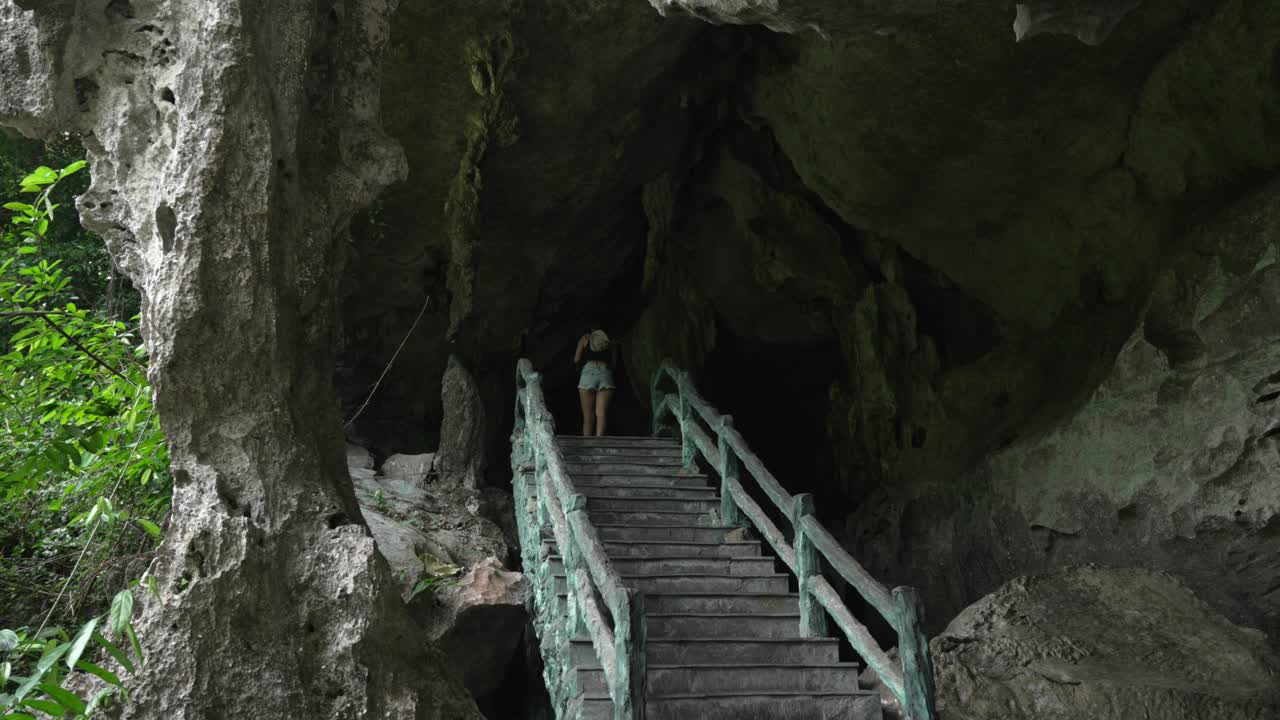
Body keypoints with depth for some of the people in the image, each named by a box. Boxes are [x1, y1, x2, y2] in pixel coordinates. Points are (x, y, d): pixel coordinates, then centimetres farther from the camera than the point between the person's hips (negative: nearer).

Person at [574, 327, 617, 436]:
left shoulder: (585, 338, 15)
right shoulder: (611, 341, 19)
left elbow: (576, 360, 10)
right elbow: (614, 363, 15)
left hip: (589, 372, -1)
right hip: (606, 373, 1)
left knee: (588, 415, 0)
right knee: (601, 413, -10)